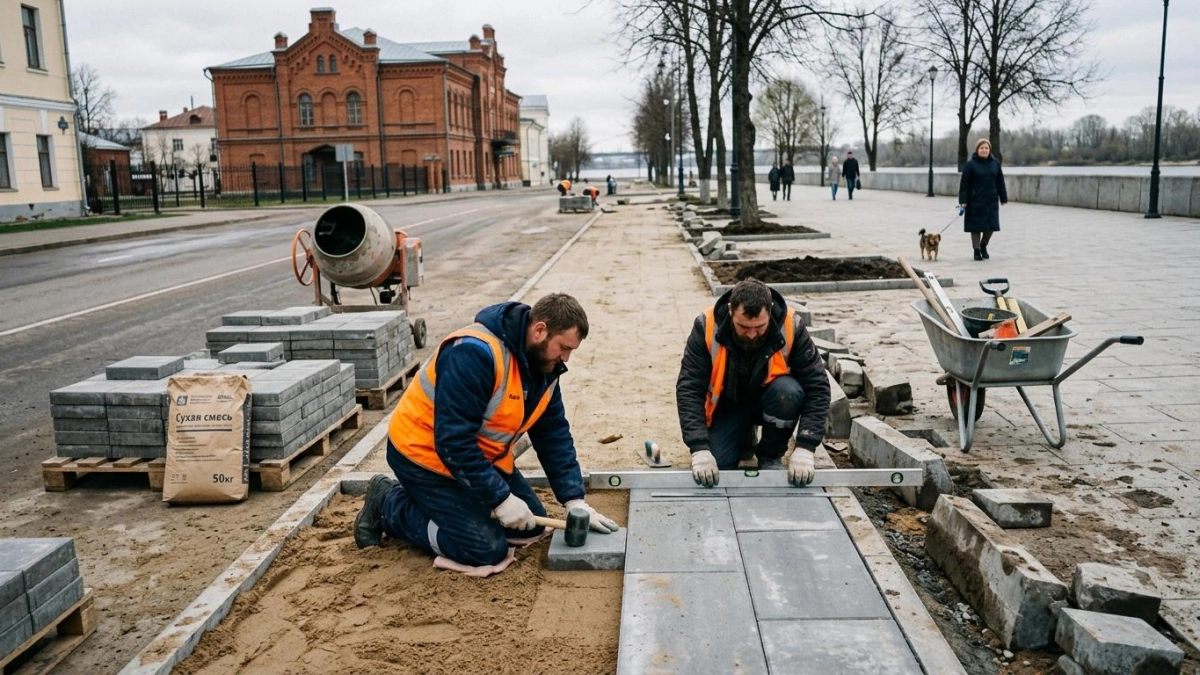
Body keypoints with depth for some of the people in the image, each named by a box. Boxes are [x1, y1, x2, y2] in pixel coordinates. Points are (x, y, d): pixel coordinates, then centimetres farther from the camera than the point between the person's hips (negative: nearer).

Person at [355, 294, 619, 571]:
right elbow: (453, 441, -32)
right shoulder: (473, 353, -31)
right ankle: (389, 505, 3)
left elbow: (554, 435, 1)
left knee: (531, 524, 8)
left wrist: (574, 500, -6)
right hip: (425, 454, -9)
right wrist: (501, 498, -28)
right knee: (488, 549, -14)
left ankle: (427, 503, 17)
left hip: (482, 456, 9)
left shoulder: (544, 364, -4)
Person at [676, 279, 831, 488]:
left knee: (789, 392, -33)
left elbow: (817, 386, -24)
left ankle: (771, 456, -6)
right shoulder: (707, 327, -26)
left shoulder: (791, 326, -26)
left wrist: (805, 448, -33)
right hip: (728, 405, 0)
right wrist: (700, 449, -36)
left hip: (768, 400, 0)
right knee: (715, 466, -20)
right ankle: (744, 439, 15)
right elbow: (688, 389, -26)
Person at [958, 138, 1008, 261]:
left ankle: (983, 246, 28)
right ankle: (977, 250, 13)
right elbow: (964, 183, -8)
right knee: (976, 227, 1)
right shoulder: (970, 164, -5)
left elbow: (1000, 182, 10)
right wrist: (963, 201, -14)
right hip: (975, 201, -4)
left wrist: (1003, 198, 9)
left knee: (991, 226, 5)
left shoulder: (995, 163, 7)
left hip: (991, 201, 4)